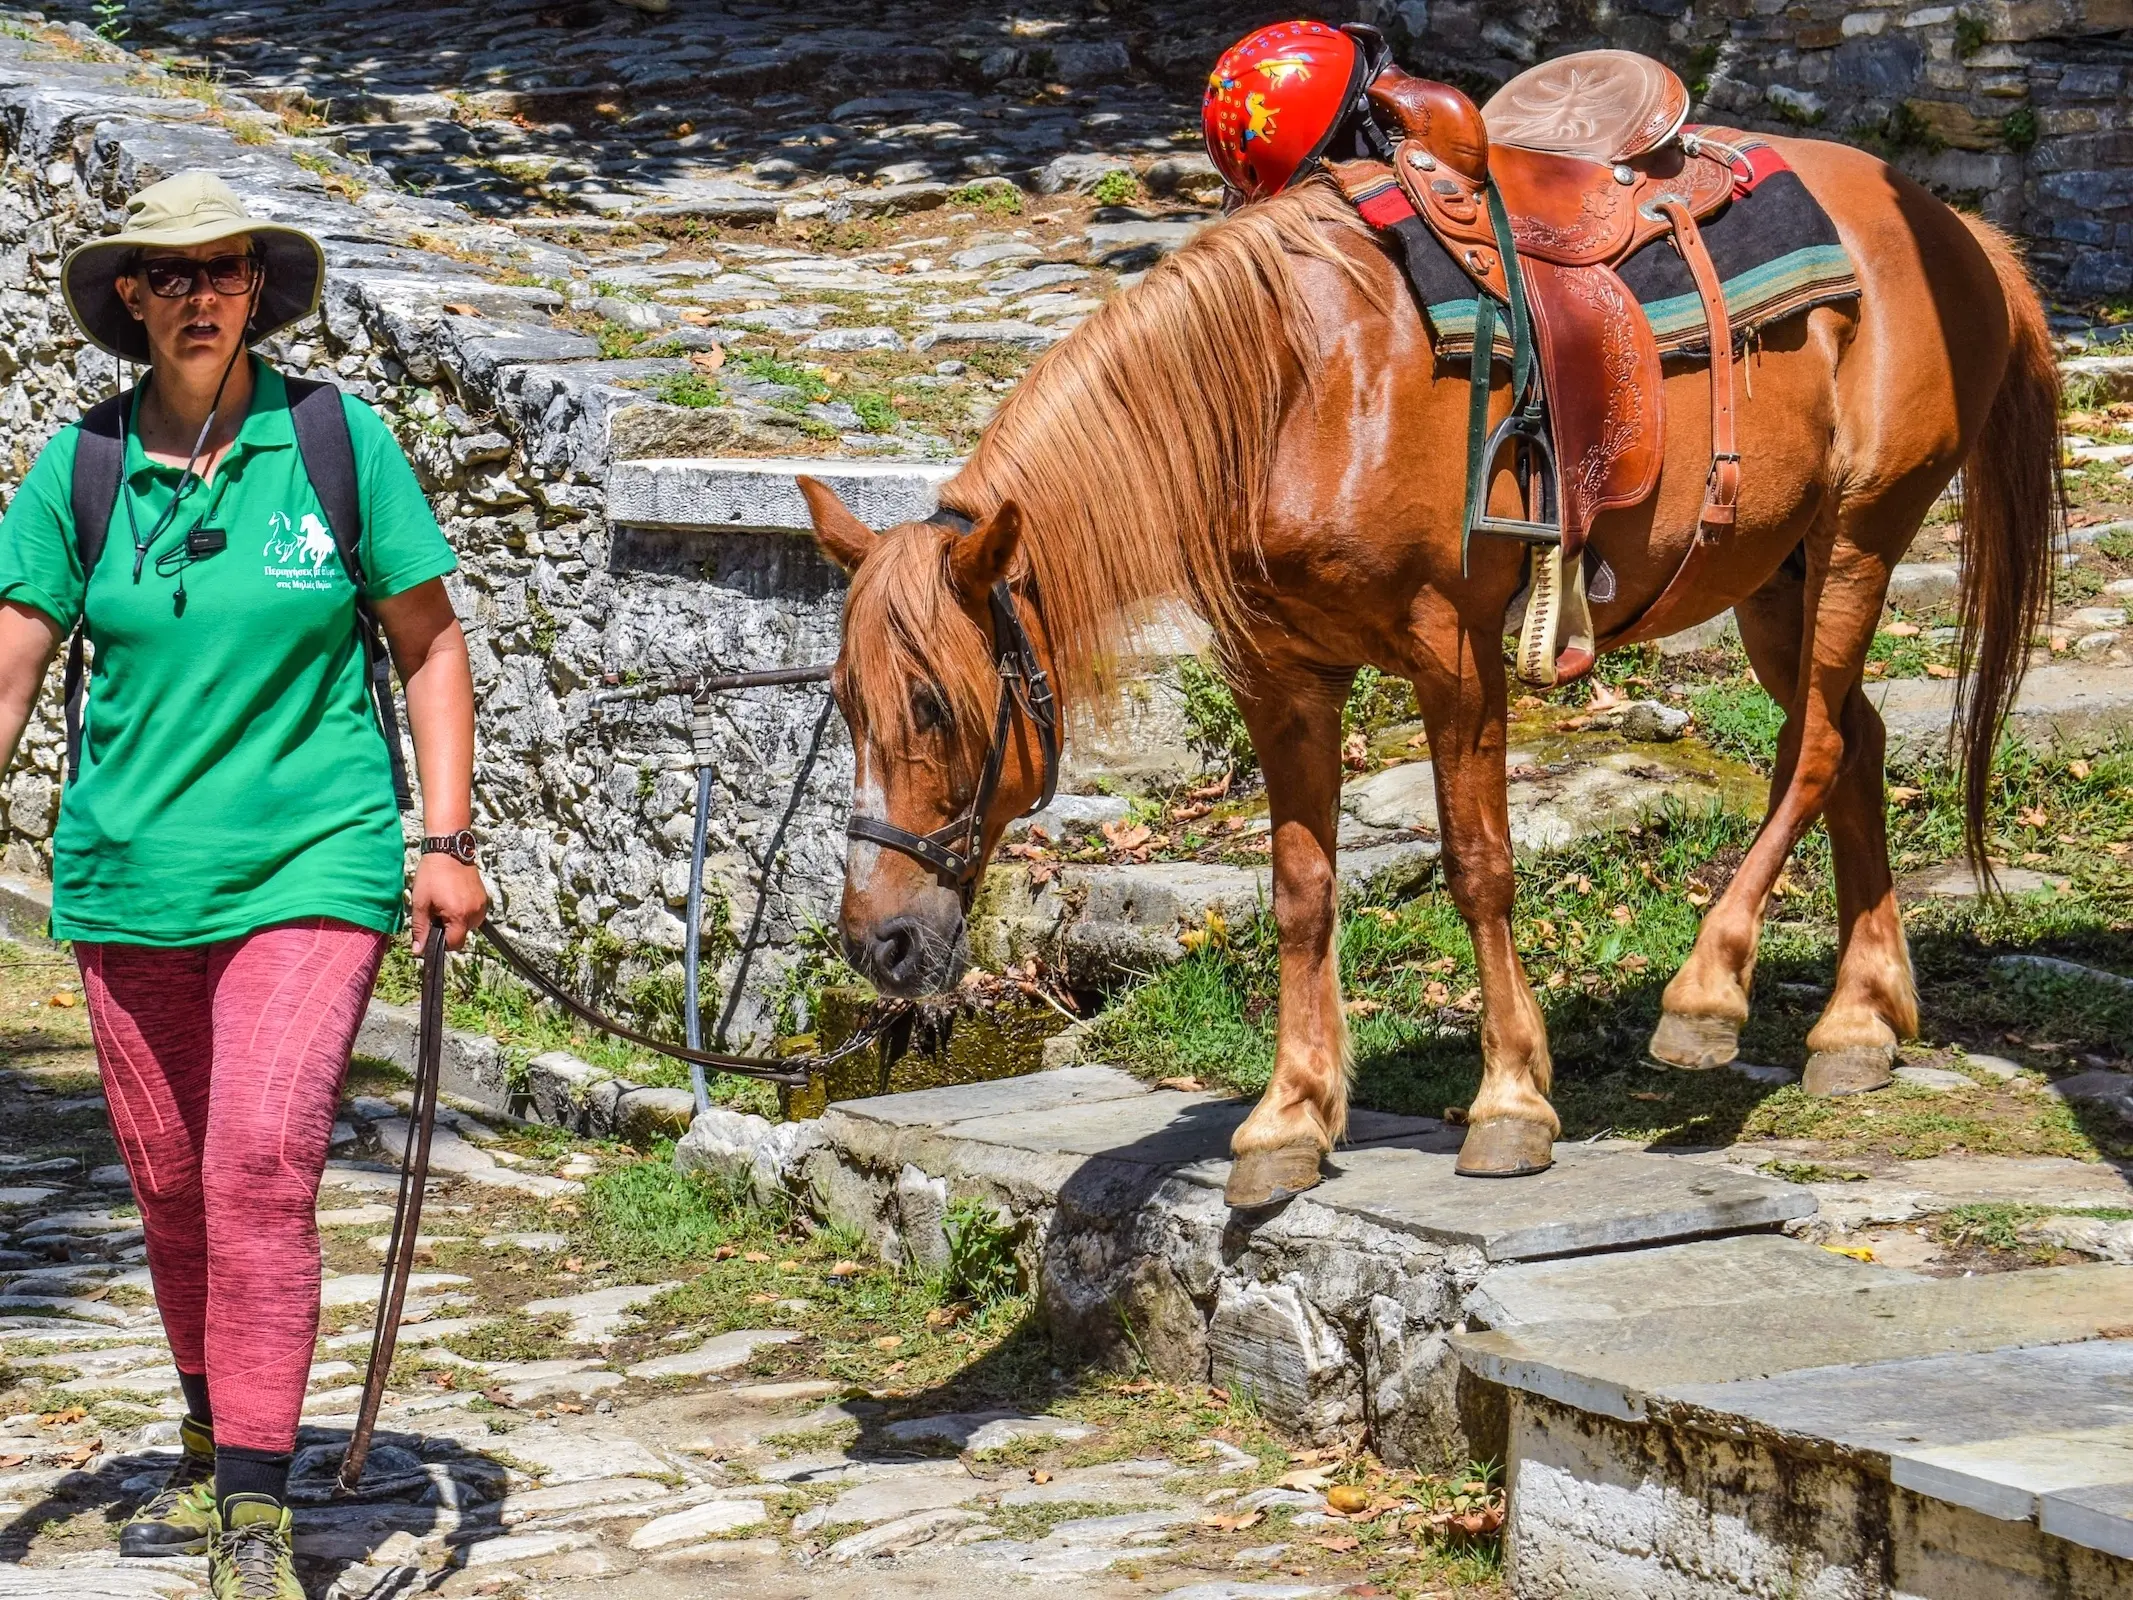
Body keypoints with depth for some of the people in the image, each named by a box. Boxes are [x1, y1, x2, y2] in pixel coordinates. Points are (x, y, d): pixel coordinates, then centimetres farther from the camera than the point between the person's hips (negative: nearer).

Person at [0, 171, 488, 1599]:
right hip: (128, 876, 3)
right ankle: (214, 1446, 36)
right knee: (169, 1184, 13)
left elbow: (431, 643, 2)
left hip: (309, 867, -3)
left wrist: (450, 842, -4)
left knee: (262, 1170, -15)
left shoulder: (341, 439, -4)